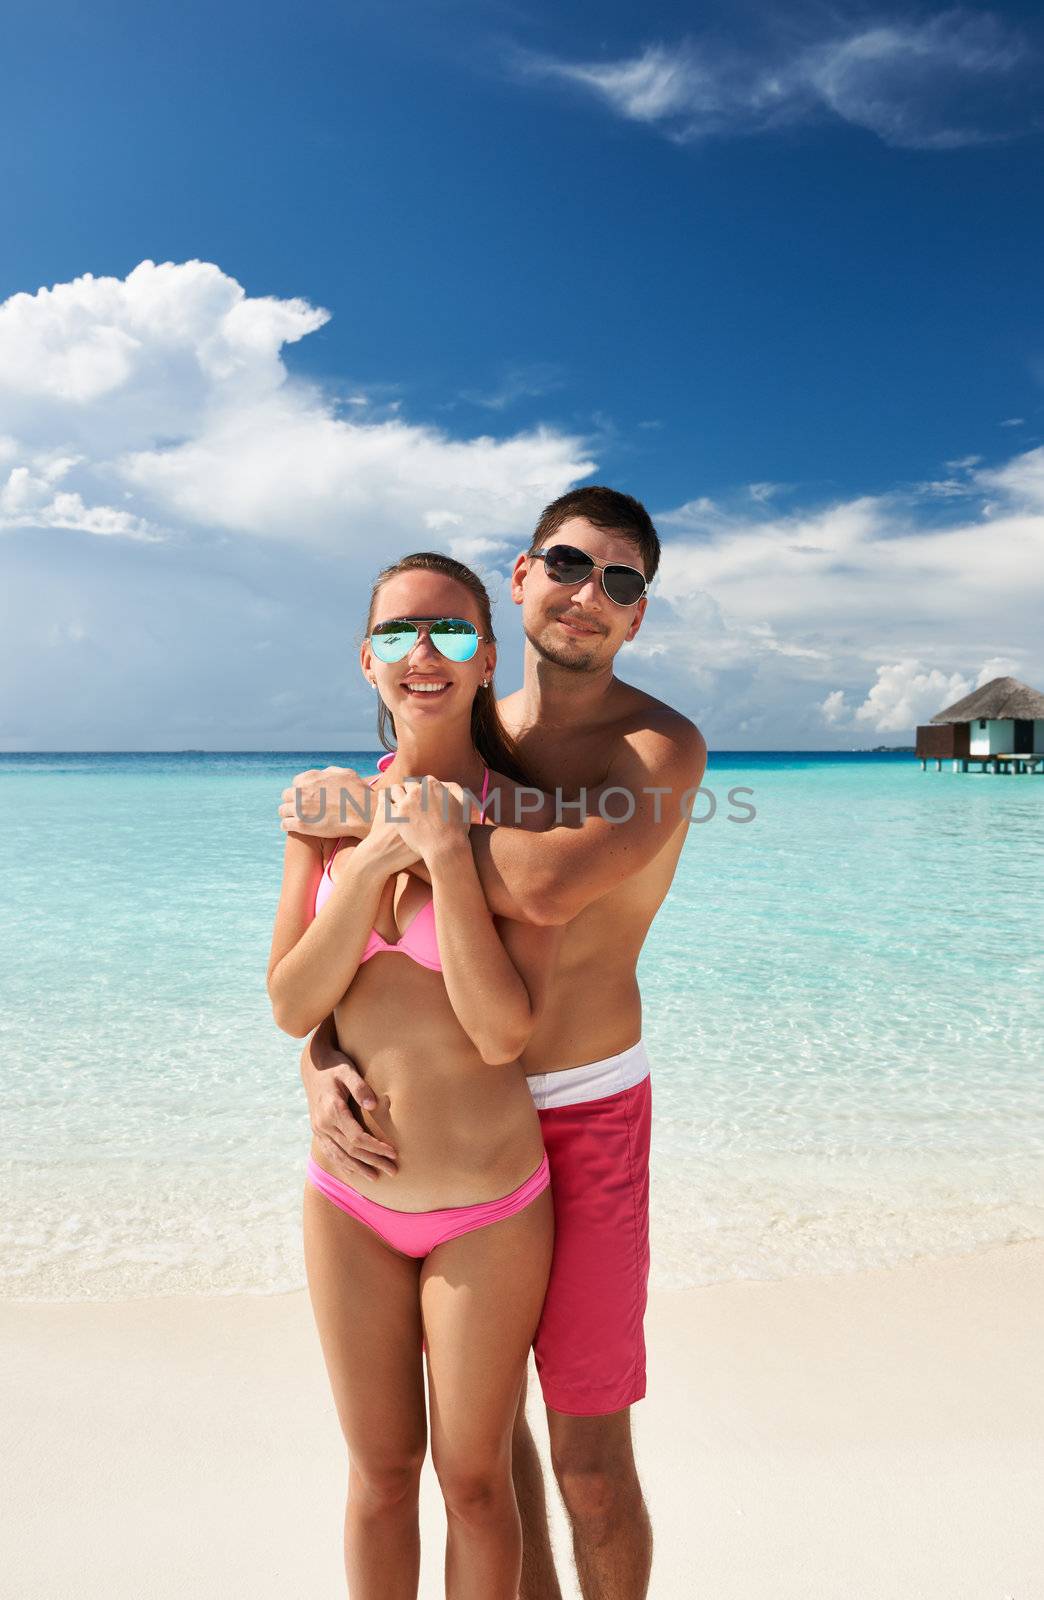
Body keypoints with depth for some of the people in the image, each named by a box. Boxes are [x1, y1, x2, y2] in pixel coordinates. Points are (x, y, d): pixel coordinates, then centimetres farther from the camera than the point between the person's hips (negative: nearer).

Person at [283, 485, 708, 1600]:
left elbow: (550, 888, -33)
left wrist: (371, 798, -22)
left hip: (586, 1118, -4)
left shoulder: (661, 747, -13)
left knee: (589, 1463, 7)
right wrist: (319, 1059, -14)